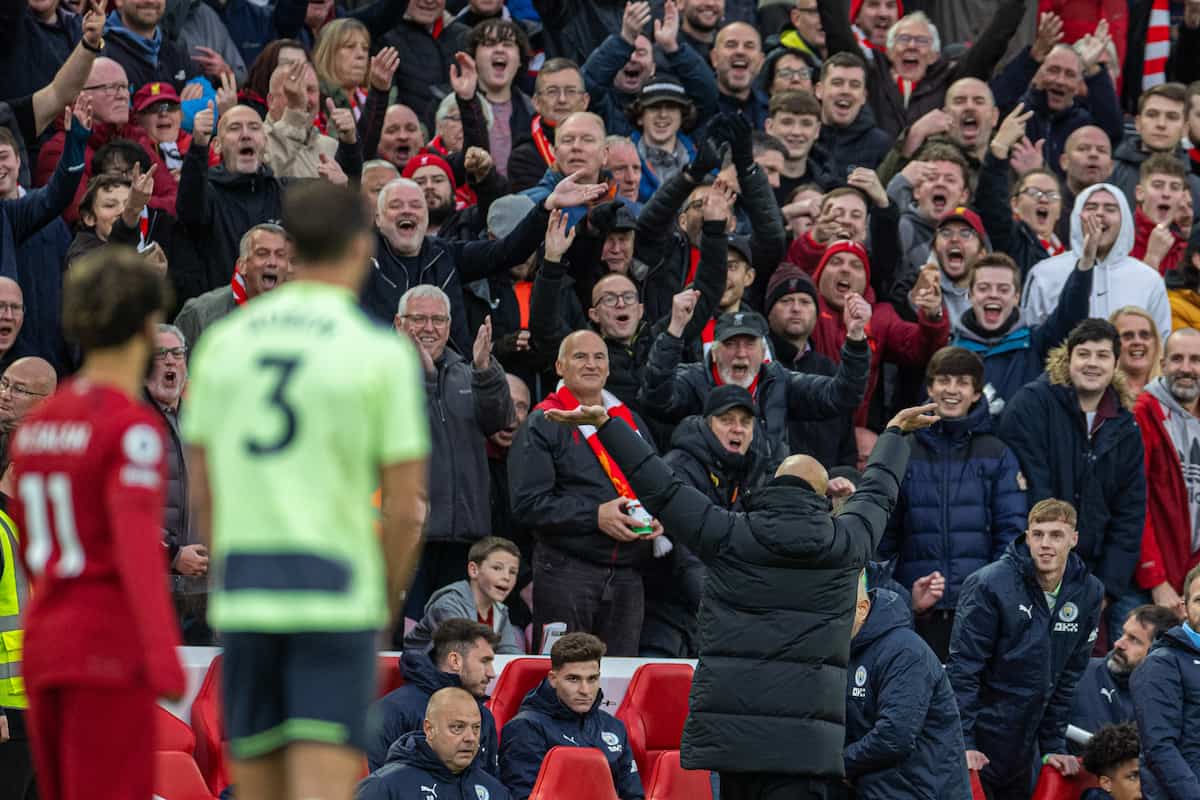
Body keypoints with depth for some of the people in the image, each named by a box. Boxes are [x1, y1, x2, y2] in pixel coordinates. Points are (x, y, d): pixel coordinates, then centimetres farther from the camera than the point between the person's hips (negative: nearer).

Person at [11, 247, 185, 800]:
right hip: (112, 653, -8)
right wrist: (163, 655, -35)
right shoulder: (131, 428, -12)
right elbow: (137, 541, -25)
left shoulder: (38, 425, 12)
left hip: (44, 649, 8)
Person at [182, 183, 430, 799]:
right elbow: (406, 510, -5)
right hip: (336, 597, -4)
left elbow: (202, 493, 11)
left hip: (242, 601, 4)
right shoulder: (382, 354, -5)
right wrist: (390, 599, 10)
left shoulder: (223, 343, 7)